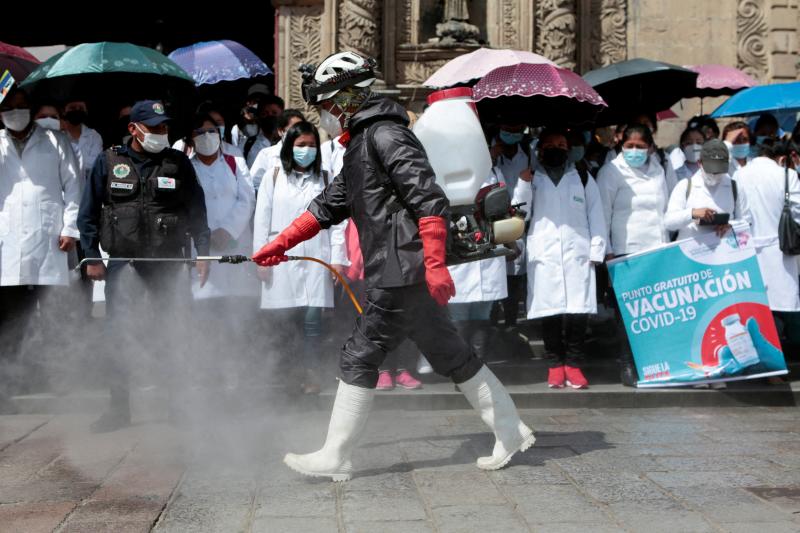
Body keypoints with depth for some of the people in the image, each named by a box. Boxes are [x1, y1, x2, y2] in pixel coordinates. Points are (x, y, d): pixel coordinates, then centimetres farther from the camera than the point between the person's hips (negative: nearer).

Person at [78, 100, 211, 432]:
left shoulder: (179, 163, 5)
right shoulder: (109, 162, 4)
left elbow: (197, 211, 7)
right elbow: (88, 213, 5)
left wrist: (202, 253, 0)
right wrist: (92, 257, -1)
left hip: (169, 262, 0)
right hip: (123, 262, 0)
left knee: (173, 336, 4)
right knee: (119, 336, -1)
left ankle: (179, 405, 18)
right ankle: (119, 408, 11)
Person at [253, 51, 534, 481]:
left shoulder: (385, 135, -11)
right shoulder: (360, 145, 21)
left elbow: (430, 200, -20)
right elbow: (327, 206, 27)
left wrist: (434, 264, -26)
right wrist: (280, 243, 26)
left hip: (403, 273, -10)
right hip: (405, 274, 10)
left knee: (359, 357, -3)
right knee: (451, 356, 13)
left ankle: (334, 458, 6)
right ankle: (510, 431, 21)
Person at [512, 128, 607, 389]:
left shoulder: (583, 178, 16)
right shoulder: (531, 179, 16)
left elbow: (596, 216, 11)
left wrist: (596, 251, 2)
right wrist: (524, 182, -4)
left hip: (577, 254, 0)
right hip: (543, 255, 0)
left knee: (577, 310, -5)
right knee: (549, 310, -3)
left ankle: (573, 364, 4)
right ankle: (555, 364, 6)